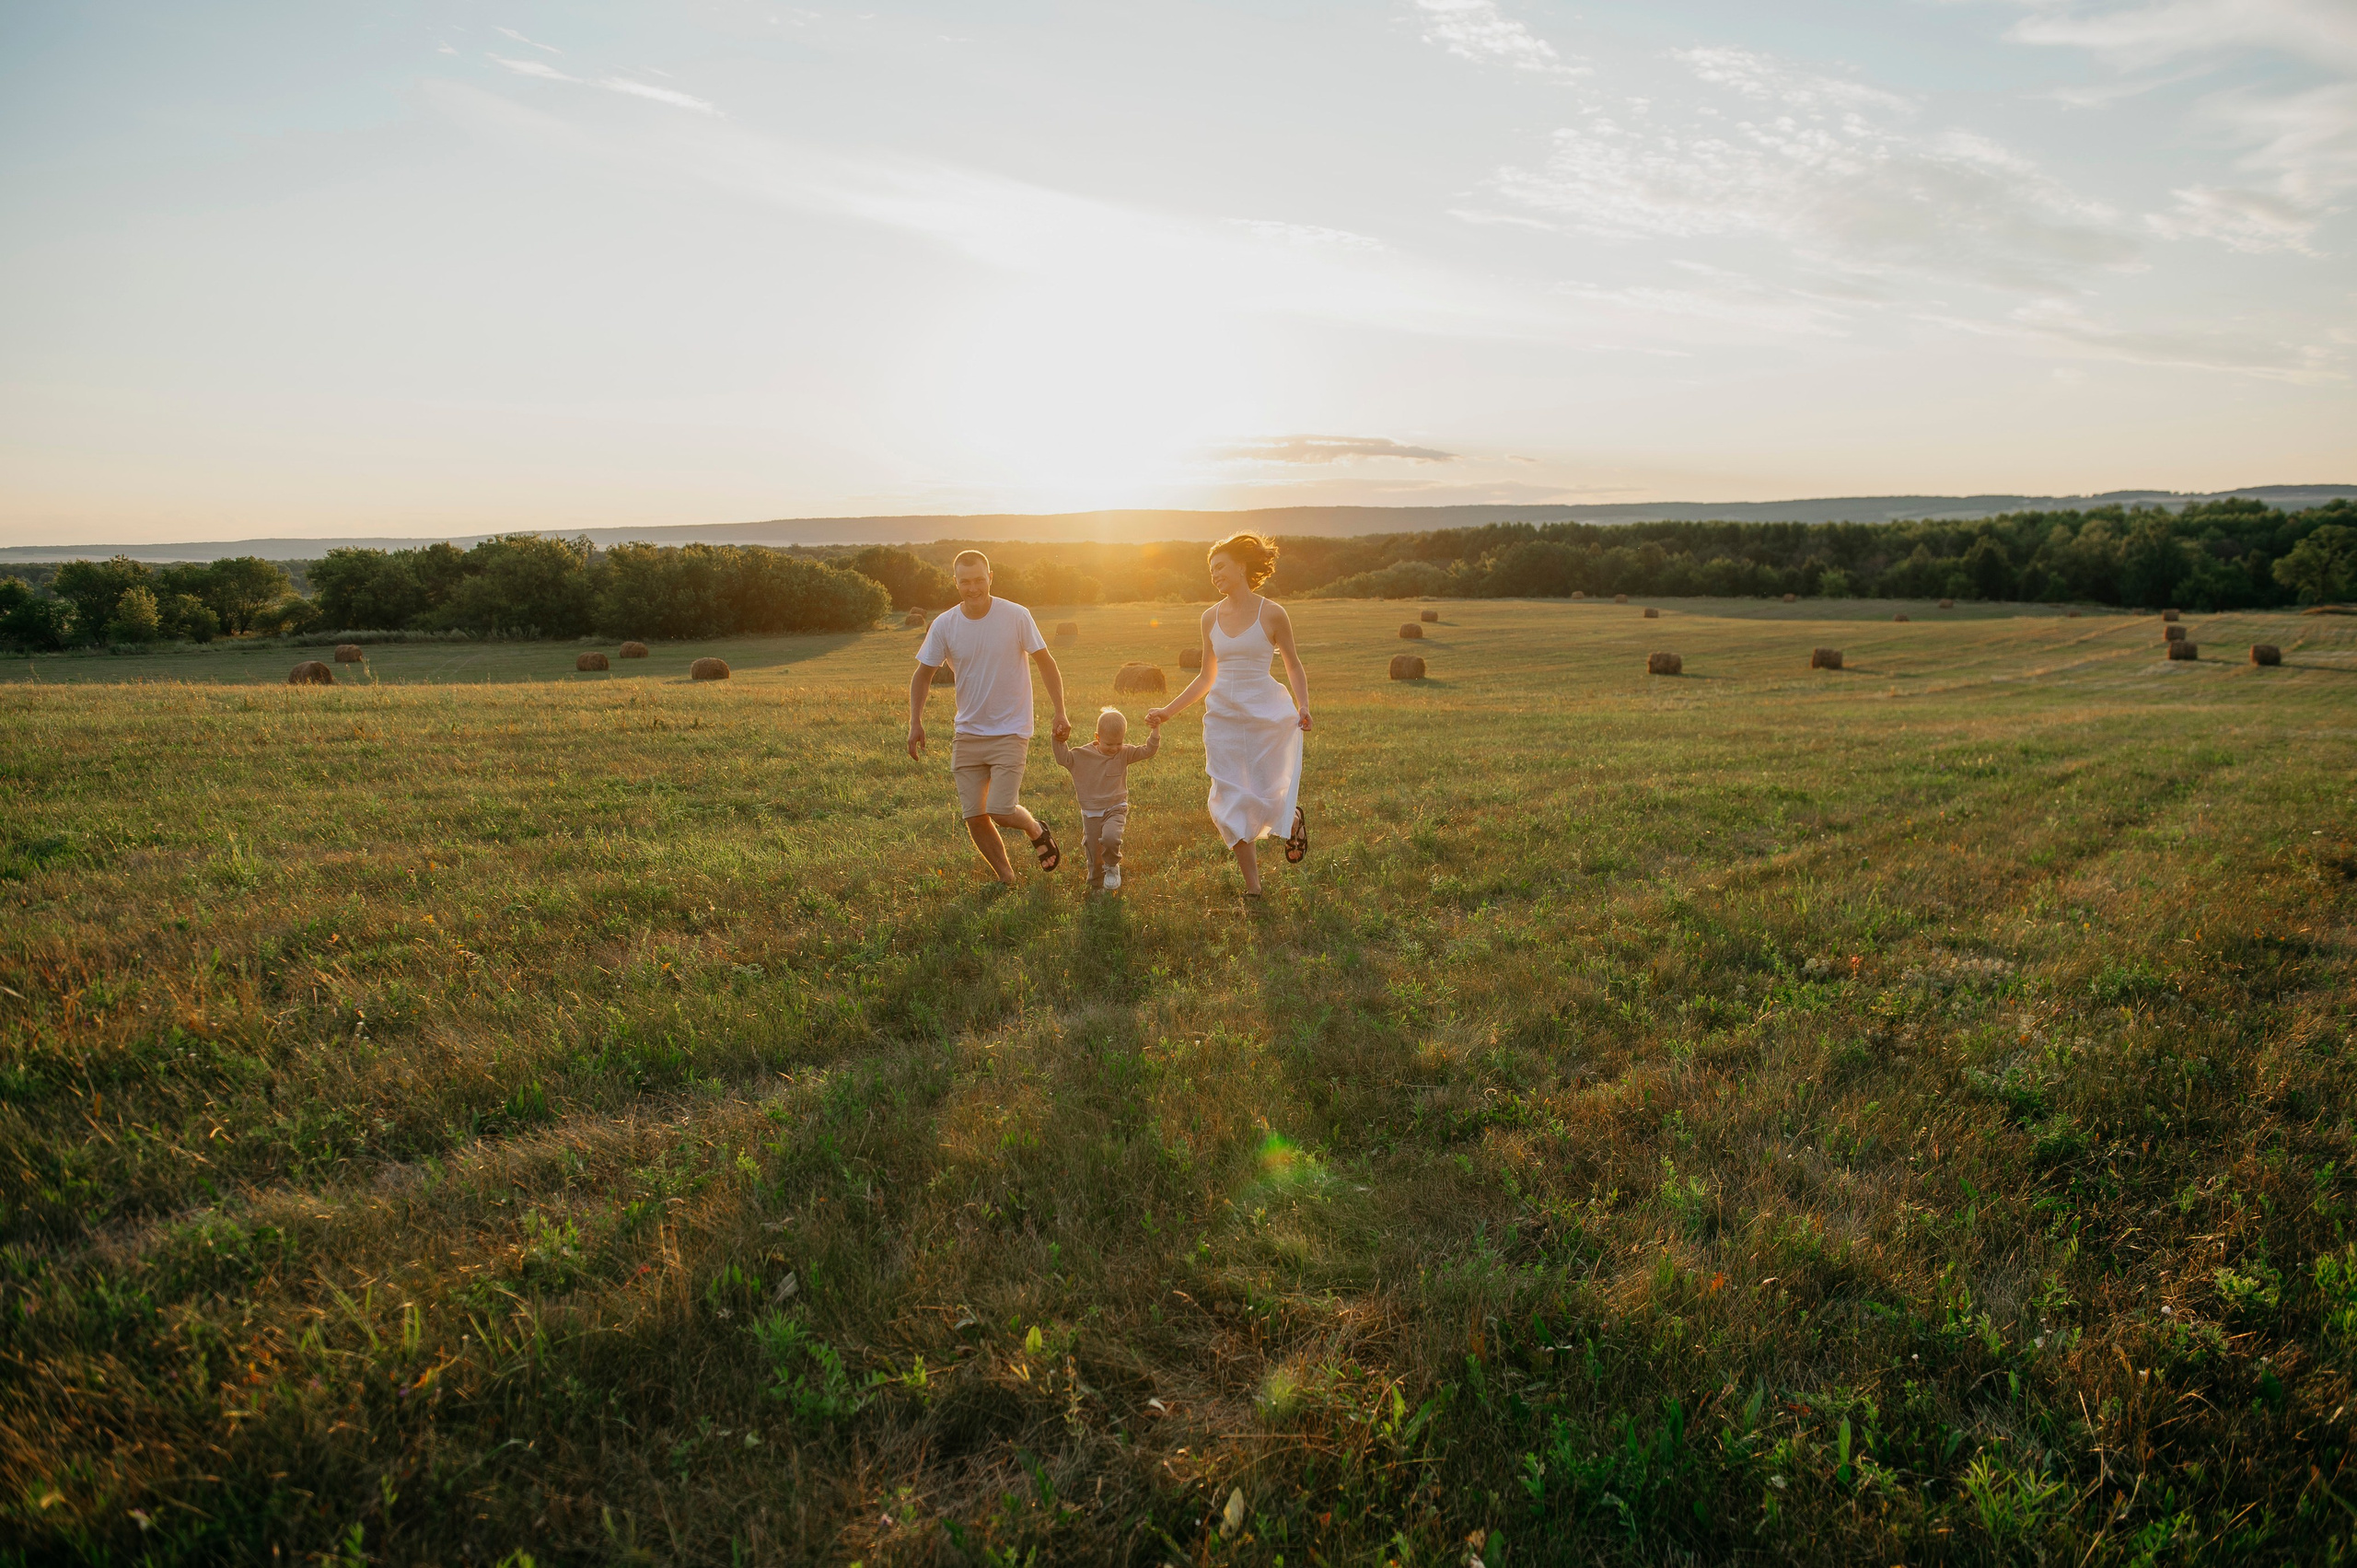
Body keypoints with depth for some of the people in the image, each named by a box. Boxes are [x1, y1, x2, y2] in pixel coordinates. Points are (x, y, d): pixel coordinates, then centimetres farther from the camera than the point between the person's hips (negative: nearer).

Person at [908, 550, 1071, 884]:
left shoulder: (1016, 616, -10)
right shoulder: (943, 625, -4)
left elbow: (1046, 664, -2)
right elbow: (923, 675, 6)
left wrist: (1060, 713, -8)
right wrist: (915, 722, -6)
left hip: (1010, 732, -3)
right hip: (967, 734, 3)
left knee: (1000, 811, -14)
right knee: (974, 817, 2)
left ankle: (1037, 830, 20)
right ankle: (1007, 879, 21)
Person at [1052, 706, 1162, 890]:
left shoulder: (1124, 754, -2)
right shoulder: (1083, 755, -3)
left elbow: (1148, 750, -3)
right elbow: (1064, 757, -2)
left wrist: (1155, 729, -15)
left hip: (1116, 809, -1)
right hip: (1091, 813, 1)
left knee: (1110, 837, -31)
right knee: (1094, 855, 7)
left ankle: (1112, 867, -2)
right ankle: (1097, 884, 32)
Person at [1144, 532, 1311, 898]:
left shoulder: (1272, 614, -4)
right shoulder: (1211, 618, 7)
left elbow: (1293, 666, 6)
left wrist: (1303, 705, -10)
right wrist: (1168, 710, 11)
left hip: (1266, 715, -4)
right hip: (1222, 717, 4)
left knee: (1269, 797, -2)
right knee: (1231, 802, 3)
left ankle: (1294, 819, 36)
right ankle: (1252, 886, 15)